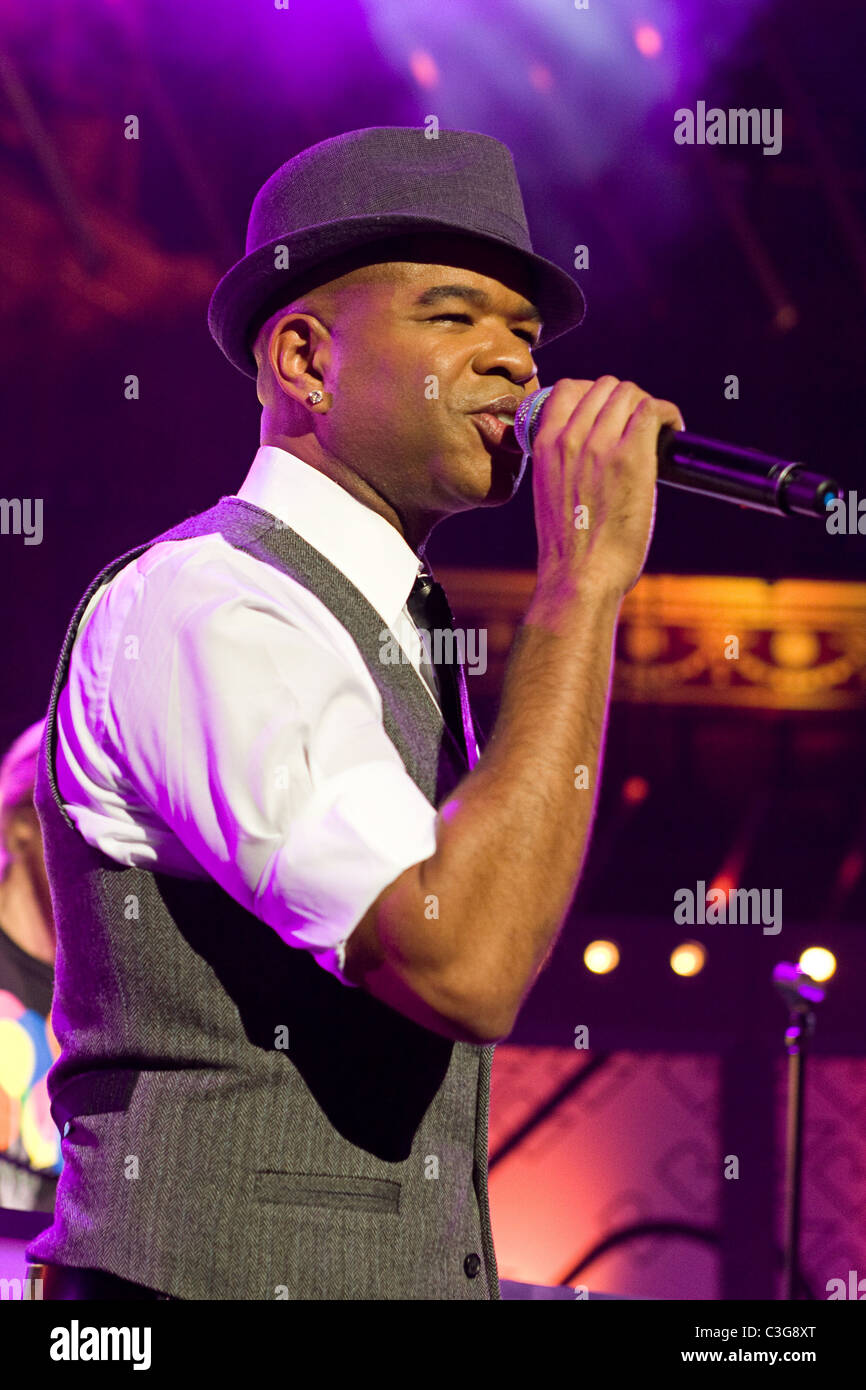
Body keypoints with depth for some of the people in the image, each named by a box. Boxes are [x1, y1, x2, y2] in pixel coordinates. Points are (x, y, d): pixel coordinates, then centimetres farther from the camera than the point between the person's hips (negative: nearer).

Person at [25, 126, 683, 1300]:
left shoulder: (379, 631, 19)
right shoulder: (204, 609, -12)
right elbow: (461, 967, -24)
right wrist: (584, 577, -19)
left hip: (398, 1280, 9)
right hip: (218, 1272, -9)